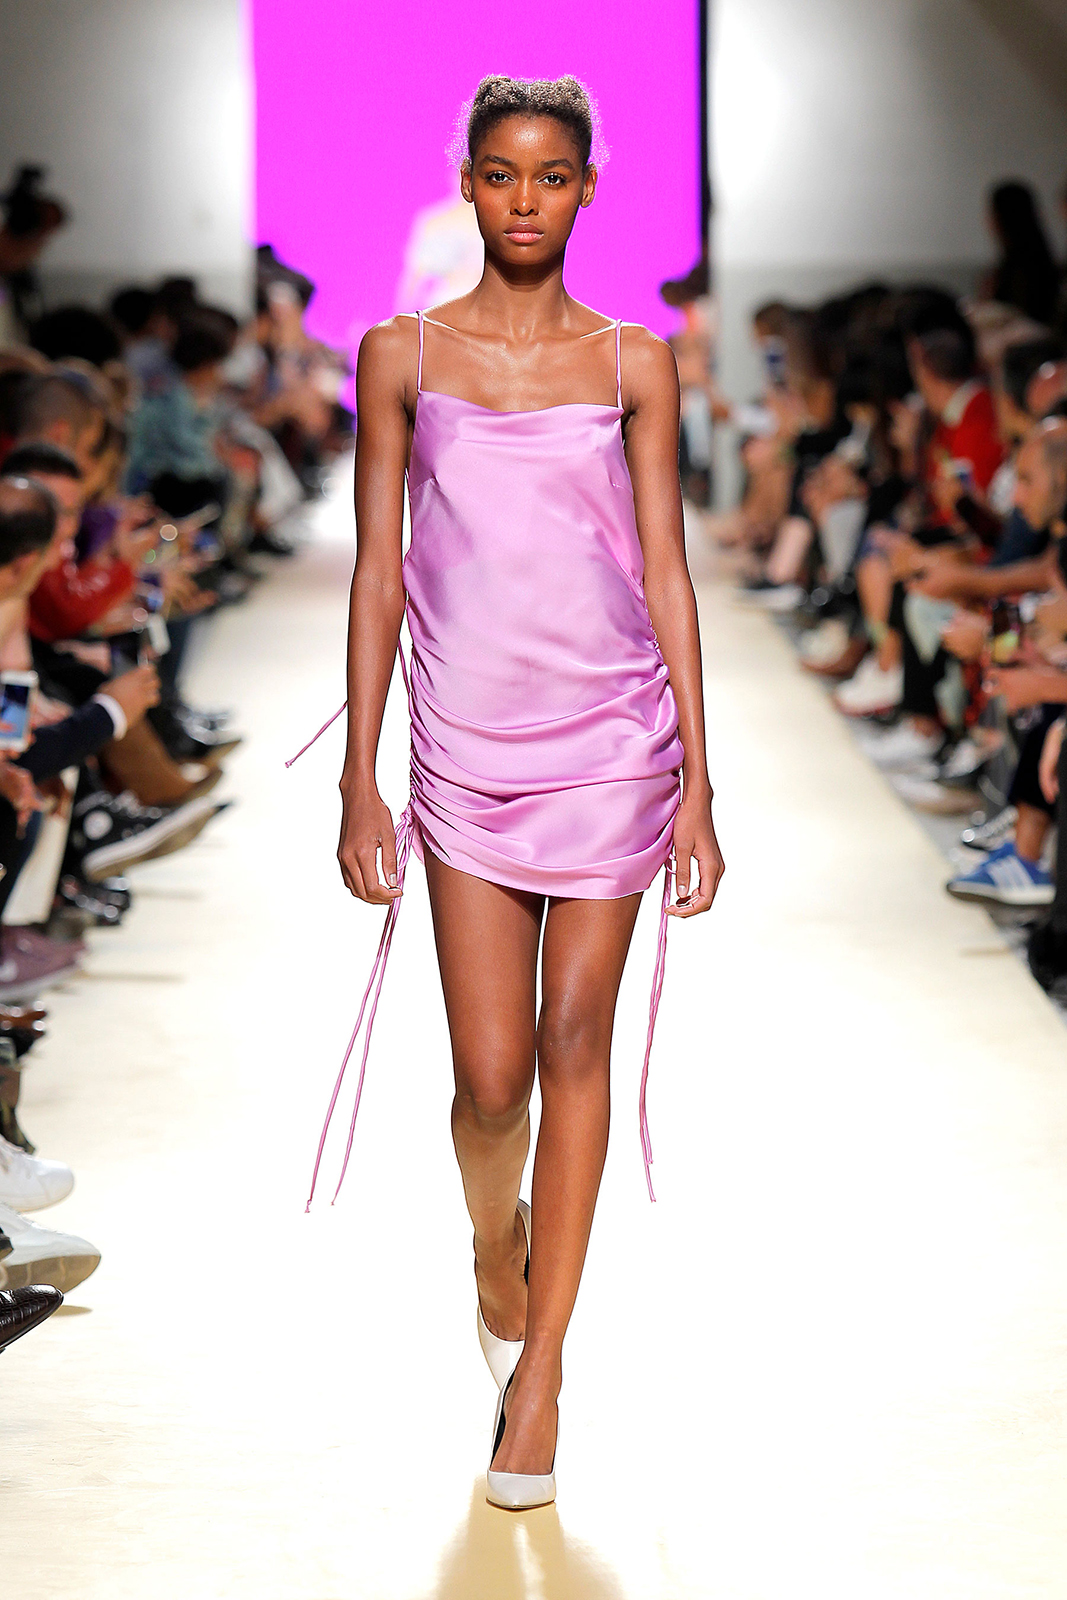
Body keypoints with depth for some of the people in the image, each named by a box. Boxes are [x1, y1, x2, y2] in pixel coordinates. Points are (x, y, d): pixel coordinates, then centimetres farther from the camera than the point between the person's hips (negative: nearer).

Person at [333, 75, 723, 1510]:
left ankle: (541, 1364, 11)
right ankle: (495, 1244, 34)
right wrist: (360, 784, 1)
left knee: (577, 1042, 1)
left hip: (613, 740, 0)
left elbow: (665, 571, 4)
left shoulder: (634, 363, 4)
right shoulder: (402, 356, 3)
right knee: (493, 1077, 0)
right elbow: (378, 574, 4)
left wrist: (697, 783, 1)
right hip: (467, 749, 0)